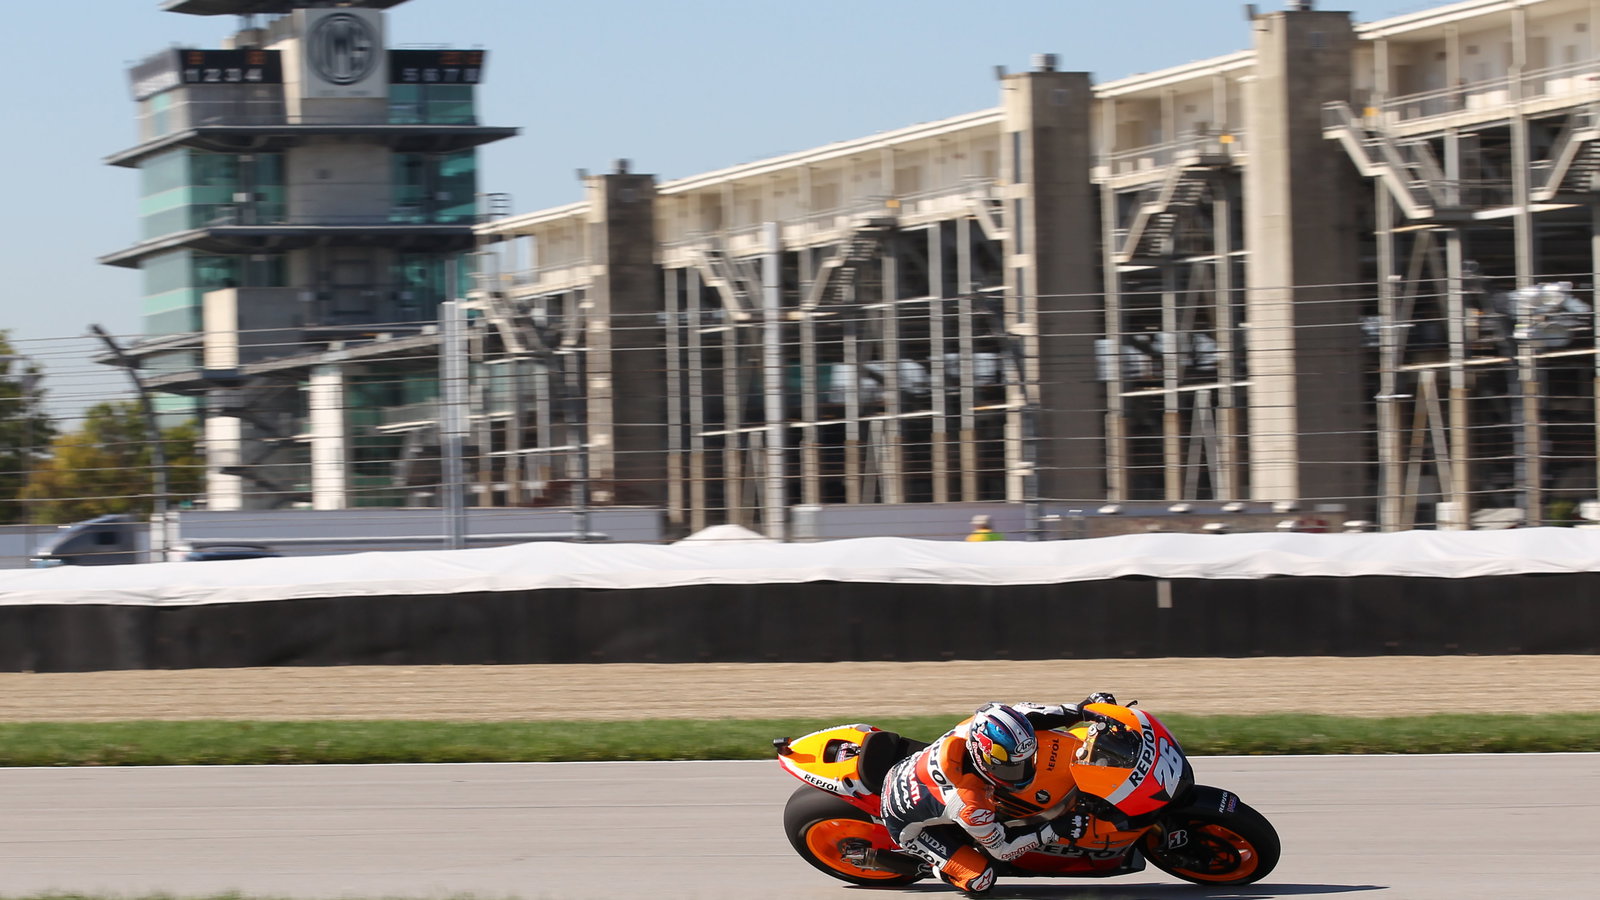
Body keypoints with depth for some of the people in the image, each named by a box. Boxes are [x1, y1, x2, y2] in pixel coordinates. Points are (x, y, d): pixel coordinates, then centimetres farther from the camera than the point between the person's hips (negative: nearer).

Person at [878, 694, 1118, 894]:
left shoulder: (982, 724, -29)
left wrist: (1079, 711, -14)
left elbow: (1021, 714, -9)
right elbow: (1001, 848, -25)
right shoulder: (968, 803, -42)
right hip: (911, 825, -7)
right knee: (980, 879, -16)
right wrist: (1051, 832, -29)